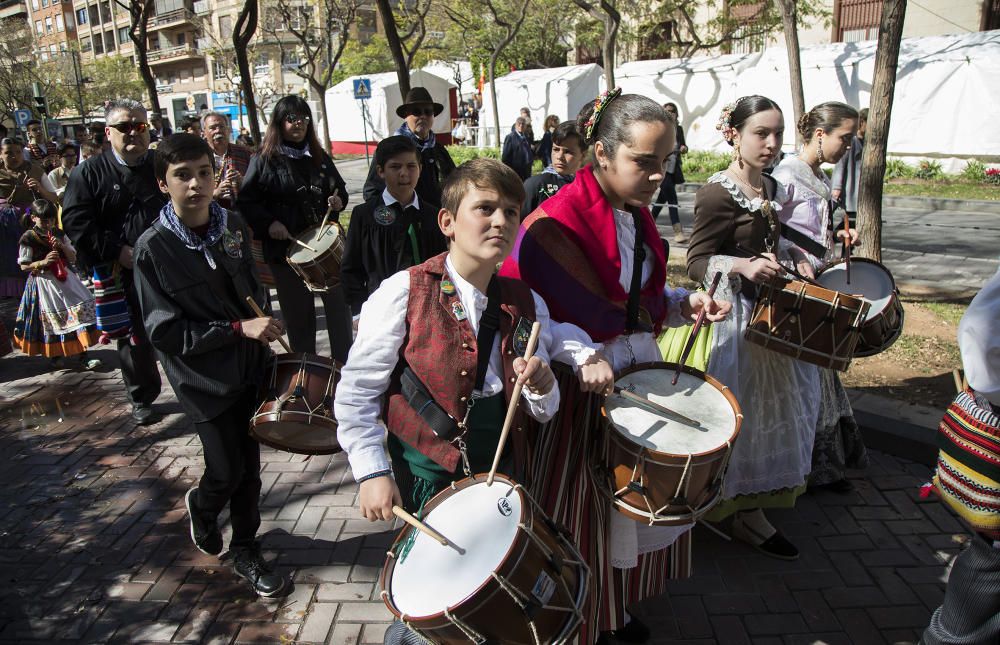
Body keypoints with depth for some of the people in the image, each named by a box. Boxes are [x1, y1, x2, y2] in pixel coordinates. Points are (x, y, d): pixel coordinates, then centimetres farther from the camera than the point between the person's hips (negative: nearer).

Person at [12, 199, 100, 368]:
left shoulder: (59, 234, 7)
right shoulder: (28, 238, -6)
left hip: (63, 279, 4)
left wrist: (62, 246, -10)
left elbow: (73, 258, 7)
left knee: (79, 310, -5)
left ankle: (83, 356, -3)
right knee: (51, 319, 4)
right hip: (43, 281, -4)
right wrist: (43, 262, -21)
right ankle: (54, 354, 23)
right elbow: (24, 265, -6)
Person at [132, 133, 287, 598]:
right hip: (204, 379, -4)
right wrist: (238, 328, -22)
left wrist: (262, 322, 2)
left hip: (252, 367, 4)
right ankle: (201, 507, 39)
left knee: (249, 464, 13)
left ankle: (245, 549, 32)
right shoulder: (154, 248, -16)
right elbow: (165, 333, -17)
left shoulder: (233, 225, 0)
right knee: (227, 471, 4)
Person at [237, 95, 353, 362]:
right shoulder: (264, 161, -2)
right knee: (299, 316, 7)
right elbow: (245, 202, -4)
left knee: (339, 305, 5)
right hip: (286, 249, -3)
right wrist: (268, 224, -19)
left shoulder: (319, 157, 10)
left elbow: (340, 187, 21)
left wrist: (339, 200, -1)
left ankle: (345, 364, 18)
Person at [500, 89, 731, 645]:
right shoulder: (555, 224, -22)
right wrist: (580, 356, -35)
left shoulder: (637, 214, 4)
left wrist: (684, 303, -3)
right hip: (580, 392, -8)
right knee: (581, 514, 7)